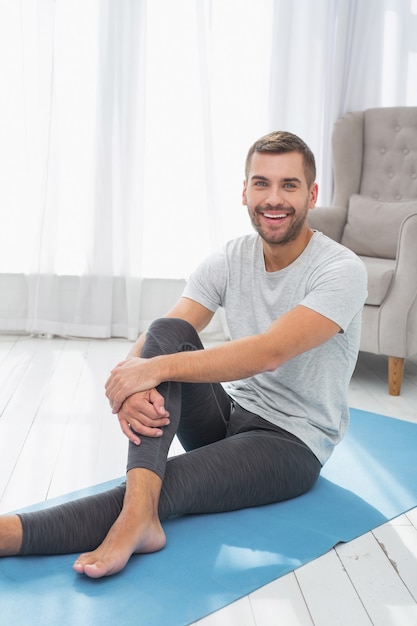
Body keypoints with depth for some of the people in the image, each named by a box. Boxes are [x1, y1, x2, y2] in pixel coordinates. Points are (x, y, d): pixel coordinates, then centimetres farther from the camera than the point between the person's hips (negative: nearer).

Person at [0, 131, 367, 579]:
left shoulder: (340, 271, -17)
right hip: (226, 417, 5)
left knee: (161, 487, -31)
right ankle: (139, 512, -39)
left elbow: (270, 352, -32)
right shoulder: (230, 261, 0)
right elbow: (159, 340, -10)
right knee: (168, 332, -24)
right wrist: (132, 382, -35)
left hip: (293, 444, -5)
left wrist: (157, 368, -39)